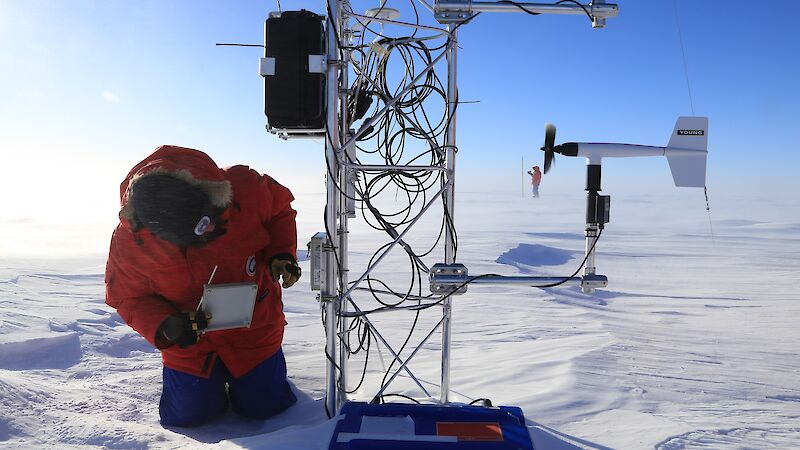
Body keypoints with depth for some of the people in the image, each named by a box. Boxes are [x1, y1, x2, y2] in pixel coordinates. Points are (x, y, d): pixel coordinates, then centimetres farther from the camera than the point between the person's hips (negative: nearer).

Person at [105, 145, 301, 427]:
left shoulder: (243, 188, -28)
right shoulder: (128, 242, -25)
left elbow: (280, 209, -5)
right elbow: (128, 298, -8)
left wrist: (281, 253, -21)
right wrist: (163, 327, -28)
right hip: (190, 341, 1)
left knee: (263, 406, 7)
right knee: (187, 416, 6)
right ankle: (210, 380, 38)